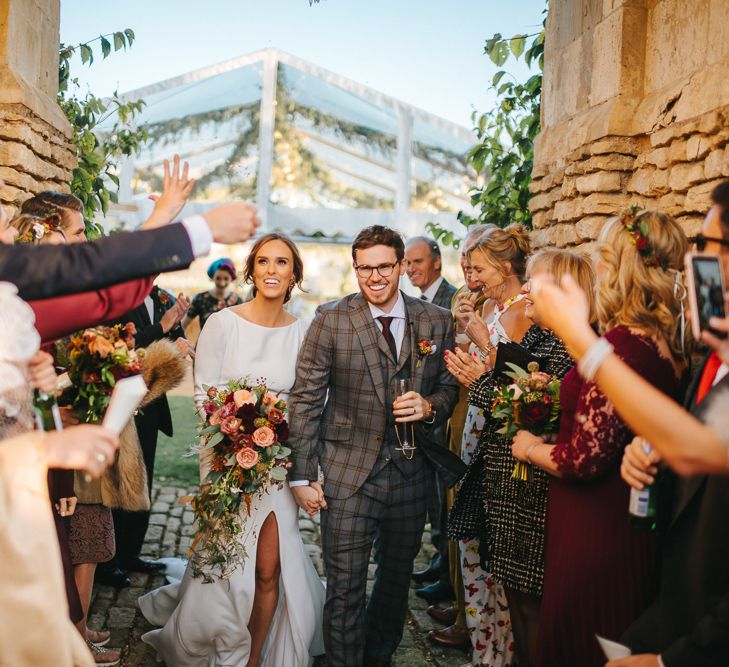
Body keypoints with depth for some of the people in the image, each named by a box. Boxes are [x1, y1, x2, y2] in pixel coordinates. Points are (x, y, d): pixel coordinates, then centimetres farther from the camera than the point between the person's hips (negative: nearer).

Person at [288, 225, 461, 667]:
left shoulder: (437, 322, 1)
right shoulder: (331, 319, -6)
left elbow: (451, 387, 11)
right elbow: (306, 400, -5)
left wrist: (431, 407, -13)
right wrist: (303, 475, -9)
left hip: (412, 473, 3)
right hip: (349, 473, -3)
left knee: (397, 579, 19)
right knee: (345, 588, -1)